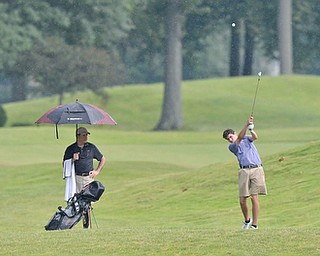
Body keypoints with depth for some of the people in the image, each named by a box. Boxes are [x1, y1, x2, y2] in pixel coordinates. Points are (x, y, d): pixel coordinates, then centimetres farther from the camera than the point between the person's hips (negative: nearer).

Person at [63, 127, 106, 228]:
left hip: (88, 178, 1)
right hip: (76, 177, -1)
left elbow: (103, 159, 20)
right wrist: (73, 160, -10)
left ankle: (86, 226, 4)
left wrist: (97, 171, 9)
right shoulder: (70, 149, 7)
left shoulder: (91, 147, 10)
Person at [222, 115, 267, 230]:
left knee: (254, 197, -9)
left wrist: (251, 130, -27)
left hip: (256, 169, -1)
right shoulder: (232, 147, 11)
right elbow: (240, 138, -6)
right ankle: (247, 220, 22)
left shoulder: (247, 138, 17)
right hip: (244, 171, 1)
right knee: (242, 200, -4)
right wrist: (247, 124, -17)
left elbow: (254, 137, -4)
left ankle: (254, 224, -7)